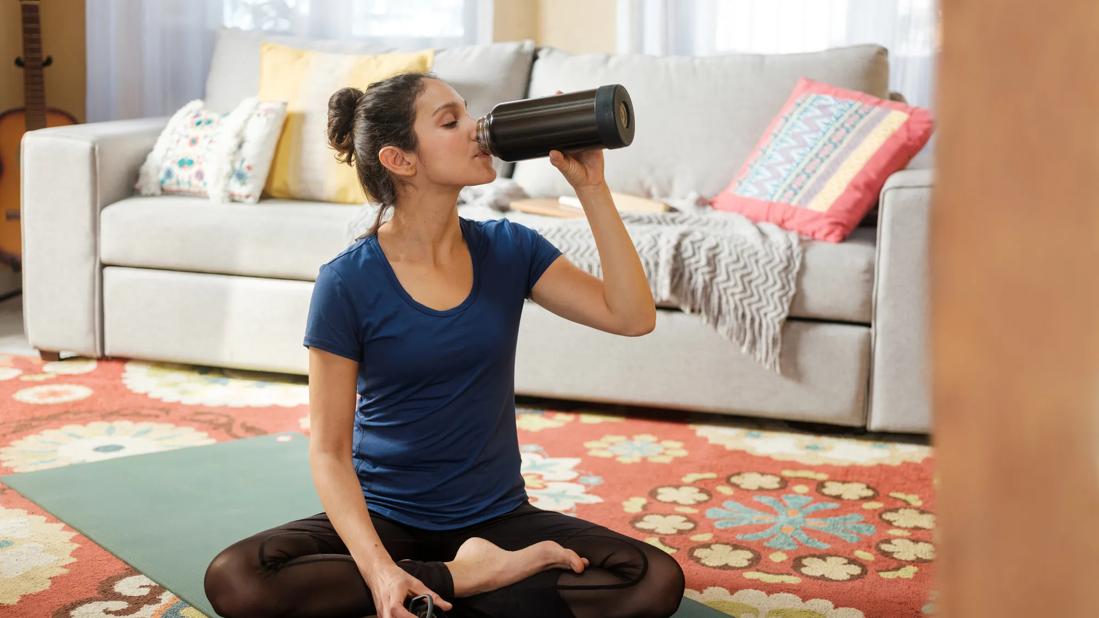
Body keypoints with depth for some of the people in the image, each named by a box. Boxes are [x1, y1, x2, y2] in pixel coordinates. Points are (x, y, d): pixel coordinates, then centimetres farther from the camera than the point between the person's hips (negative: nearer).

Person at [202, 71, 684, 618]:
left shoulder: (508, 250, 0)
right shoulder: (348, 282, -11)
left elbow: (632, 316, -10)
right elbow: (329, 450, -11)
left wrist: (591, 188, -15)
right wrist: (379, 568, -27)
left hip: (496, 517, 2)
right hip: (386, 517, -2)